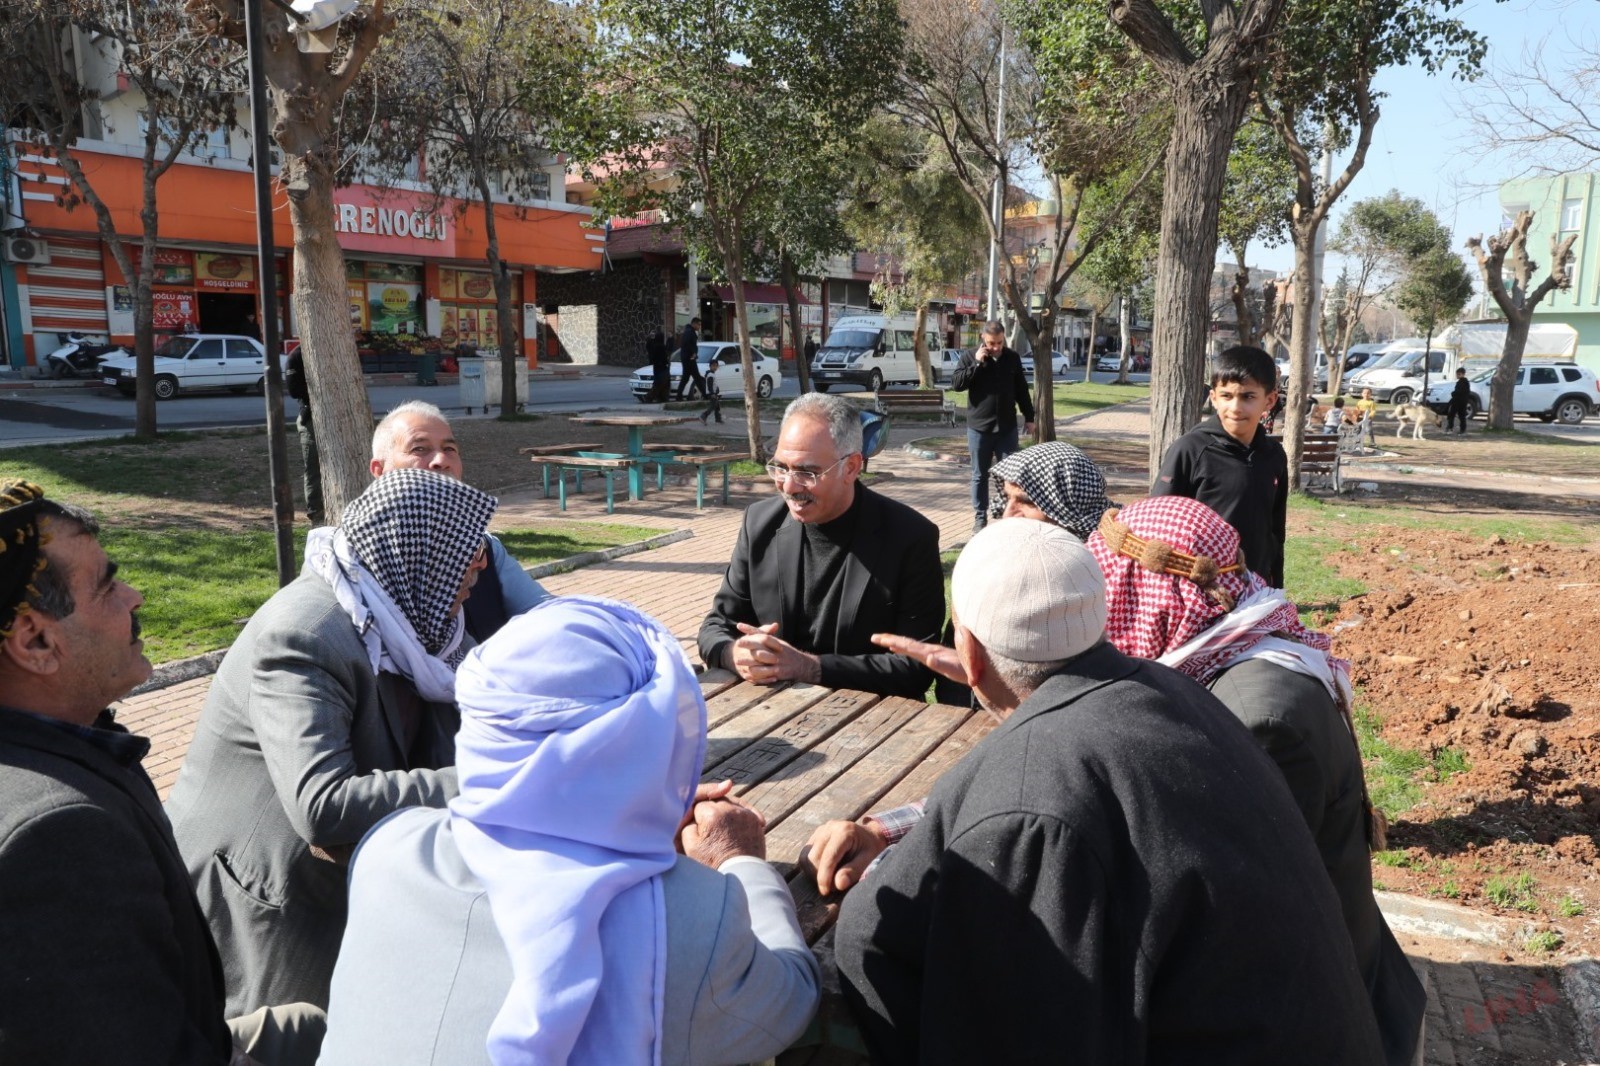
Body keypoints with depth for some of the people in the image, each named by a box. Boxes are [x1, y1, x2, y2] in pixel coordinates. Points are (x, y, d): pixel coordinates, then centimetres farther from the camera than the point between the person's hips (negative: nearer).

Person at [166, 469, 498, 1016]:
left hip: (344, 885, 8)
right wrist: (473, 785, -36)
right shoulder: (302, 638, -28)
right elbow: (322, 805, -36)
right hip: (260, 910, -7)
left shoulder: (406, 619, -1)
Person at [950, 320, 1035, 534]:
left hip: (1007, 427, 1)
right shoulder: (969, 357, -2)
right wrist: (976, 363, -18)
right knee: (980, 475, 6)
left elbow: (1021, 390, 11)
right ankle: (980, 518, 14)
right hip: (979, 427, -1)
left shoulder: (1012, 358, 4)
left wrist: (1029, 417, 11)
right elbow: (956, 383, -12)